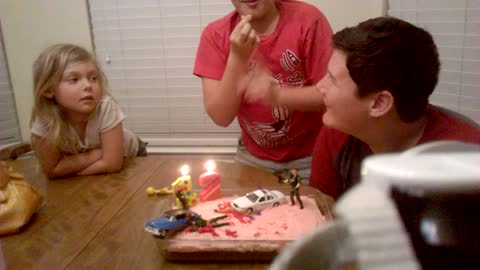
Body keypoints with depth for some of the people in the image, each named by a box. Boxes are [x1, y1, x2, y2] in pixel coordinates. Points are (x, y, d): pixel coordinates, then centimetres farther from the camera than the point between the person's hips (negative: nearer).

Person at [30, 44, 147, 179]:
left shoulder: (106, 107, -34)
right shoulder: (43, 117, -26)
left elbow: (112, 164, -32)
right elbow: (52, 170, -23)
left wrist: (68, 169, -23)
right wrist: (97, 153, -29)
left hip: (126, 159, -2)